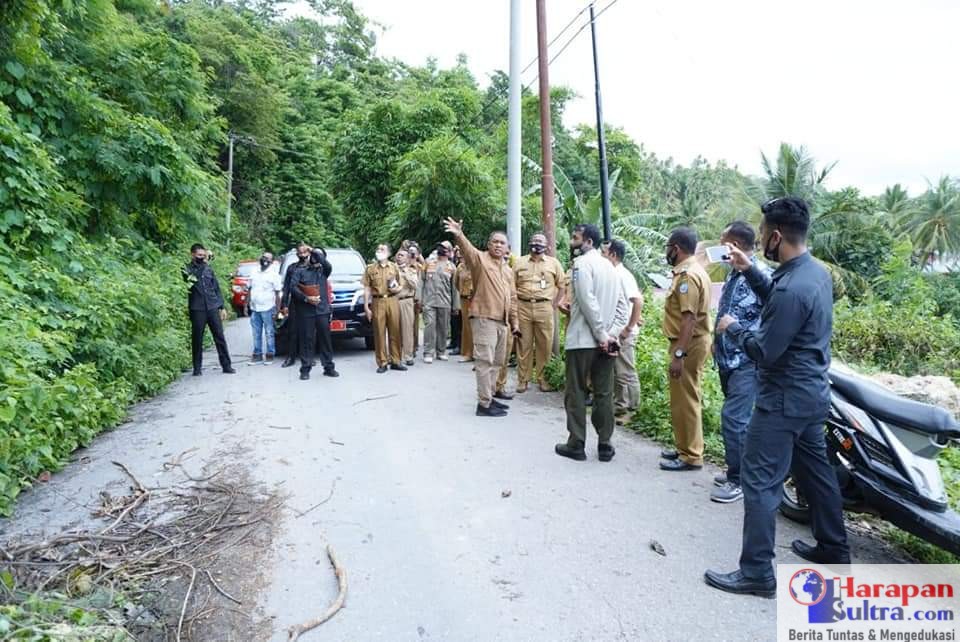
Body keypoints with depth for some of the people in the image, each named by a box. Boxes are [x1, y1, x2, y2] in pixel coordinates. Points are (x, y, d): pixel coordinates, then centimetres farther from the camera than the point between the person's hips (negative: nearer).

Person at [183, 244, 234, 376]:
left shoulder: (208, 269, 13)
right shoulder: (187, 269, 3)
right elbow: (190, 280, -16)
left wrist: (222, 307, 10)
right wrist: (201, 265, -14)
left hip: (213, 307, 3)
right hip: (197, 309, -3)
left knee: (220, 337, 1)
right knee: (197, 339, 3)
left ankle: (226, 365, 5)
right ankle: (197, 368, 14)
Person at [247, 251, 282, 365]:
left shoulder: (274, 274, -2)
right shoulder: (254, 273, 13)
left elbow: (277, 294, -4)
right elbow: (249, 290, 16)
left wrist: (277, 310, -10)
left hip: (268, 309, -4)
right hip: (254, 309, 4)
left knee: (269, 333, 1)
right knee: (256, 334, 8)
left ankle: (270, 355, 9)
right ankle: (257, 354, 17)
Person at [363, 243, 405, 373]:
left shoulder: (394, 267, 11)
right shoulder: (370, 268, 7)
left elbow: (401, 285, 15)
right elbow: (367, 289, 4)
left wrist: (397, 289, -9)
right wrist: (366, 307, -3)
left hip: (392, 301, 1)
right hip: (377, 302, -1)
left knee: (395, 331, 2)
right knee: (379, 333, -1)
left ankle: (395, 361, 11)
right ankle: (382, 363, 5)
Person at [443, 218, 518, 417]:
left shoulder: (508, 270, 18)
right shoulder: (480, 259, -3)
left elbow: (512, 298, 21)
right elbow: (468, 250, -26)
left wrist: (514, 321, 19)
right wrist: (459, 235, -46)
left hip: (502, 321, 8)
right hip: (484, 318, -8)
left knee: (496, 361, 15)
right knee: (485, 361, -7)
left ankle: (489, 397, 27)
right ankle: (484, 404, -2)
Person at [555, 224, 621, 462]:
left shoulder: (582, 263, -8)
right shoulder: (609, 266, 15)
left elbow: (588, 302, -18)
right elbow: (619, 305, 10)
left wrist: (601, 334, -14)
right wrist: (610, 334, 3)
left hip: (582, 339, -6)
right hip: (605, 339, 7)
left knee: (576, 393, 3)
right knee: (604, 393, 8)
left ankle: (576, 445, 8)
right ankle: (605, 445, 13)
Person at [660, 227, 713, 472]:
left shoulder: (687, 275, -18)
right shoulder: (692, 270, 15)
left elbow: (689, 318, -24)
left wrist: (678, 354, -25)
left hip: (688, 345, -11)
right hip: (691, 342, 11)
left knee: (685, 401, -3)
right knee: (683, 400, 17)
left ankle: (691, 456, 6)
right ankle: (685, 448, 27)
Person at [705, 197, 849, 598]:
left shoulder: (793, 288, -27)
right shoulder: (815, 271, 4)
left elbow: (764, 351, -23)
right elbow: (776, 300, 21)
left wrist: (732, 329, -7)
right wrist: (749, 271, 12)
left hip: (785, 399, -10)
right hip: (811, 393, 10)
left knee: (760, 482, -2)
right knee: (815, 470, 23)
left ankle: (757, 573, 6)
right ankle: (833, 548, 39)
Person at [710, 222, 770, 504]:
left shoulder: (760, 273, -15)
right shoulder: (733, 273, 13)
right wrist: (719, 343, 19)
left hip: (746, 361, -9)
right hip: (728, 358, 9)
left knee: (733, 418, -9)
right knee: (737, 417, 16)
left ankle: (739, 480, 4)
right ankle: (738, 470, 29)